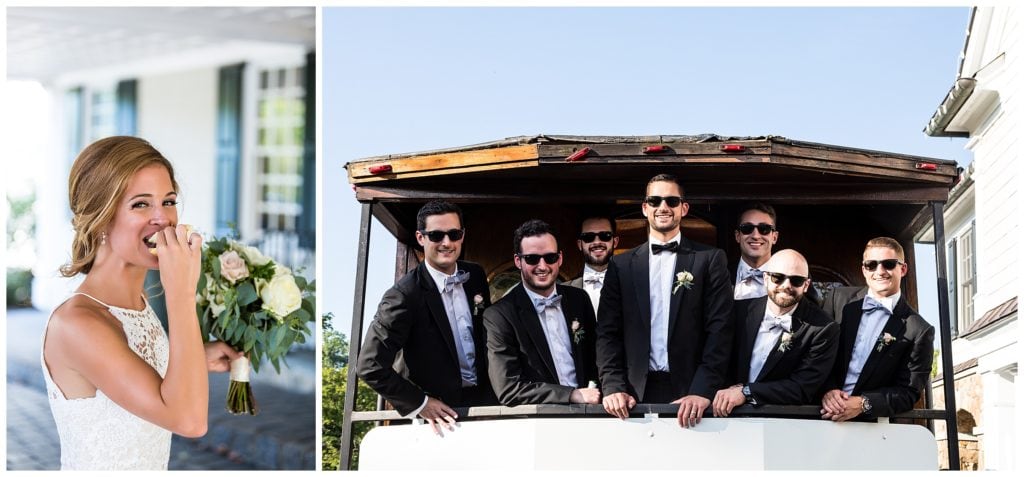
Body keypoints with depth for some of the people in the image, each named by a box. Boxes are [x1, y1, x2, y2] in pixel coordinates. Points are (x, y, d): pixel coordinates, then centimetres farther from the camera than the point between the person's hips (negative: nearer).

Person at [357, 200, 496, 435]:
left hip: (484, 399, 5)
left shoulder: (476, 276, 6)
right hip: (440, 413, -5)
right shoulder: (404, 295, -14)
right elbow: (370, 366, -15)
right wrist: (419, 404, -13)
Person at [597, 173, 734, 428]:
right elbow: (608, 332, 6)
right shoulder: (621, 265, 10)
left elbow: (720, 328, -3)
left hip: (689, 392, -1)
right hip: (637, 393, 1)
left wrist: (702, 390, -14)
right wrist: (614, 387, -8)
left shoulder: (710, 259, 5)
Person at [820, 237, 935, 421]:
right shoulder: (844, 309, 12)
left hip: (873, 424, -3)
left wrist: (863, 404, -16)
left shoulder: (919, 331, 2)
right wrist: (828, 390, -9)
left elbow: (908, 392, -1)